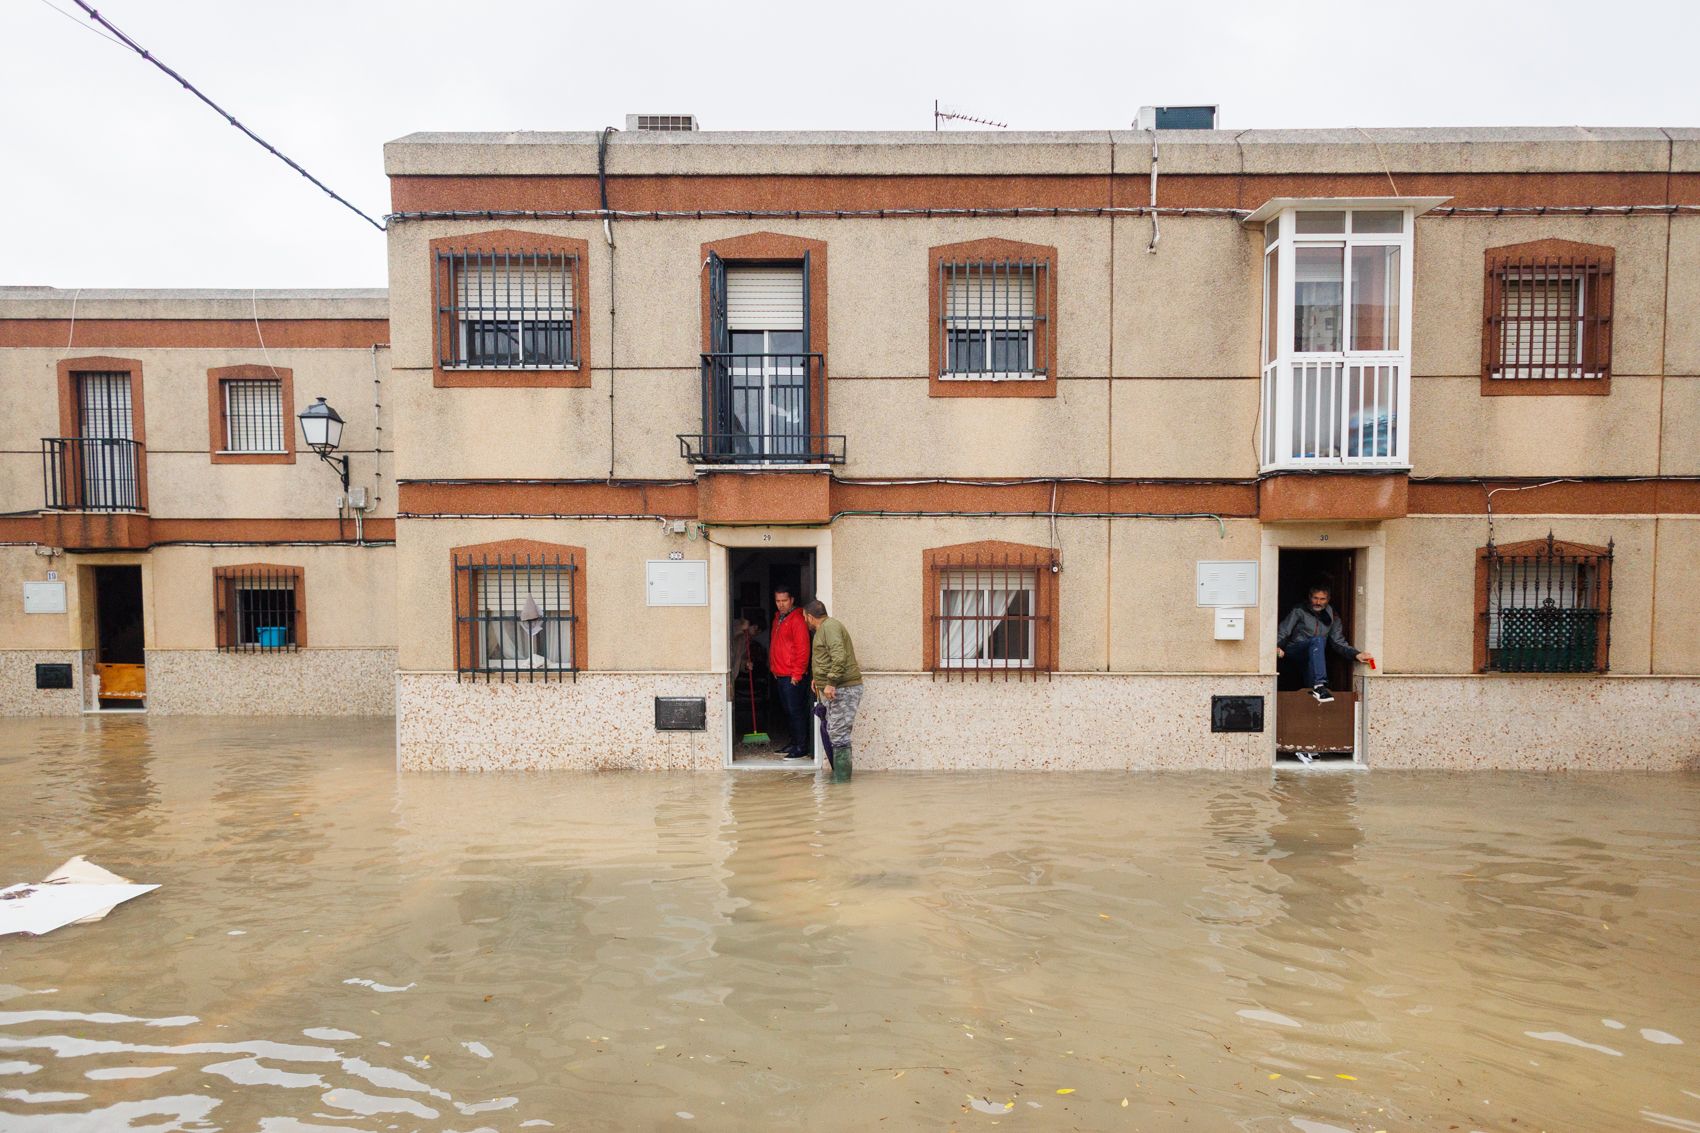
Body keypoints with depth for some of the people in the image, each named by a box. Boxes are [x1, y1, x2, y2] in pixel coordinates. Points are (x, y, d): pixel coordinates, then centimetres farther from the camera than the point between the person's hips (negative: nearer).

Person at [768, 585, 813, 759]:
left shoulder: (797, 620, -13)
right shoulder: (777, 619, 15)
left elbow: (802, 649, -17)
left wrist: (797, 674, -18)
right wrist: (773, 668, 16)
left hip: (792, 676, -9)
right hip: (780, 675, 9)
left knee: (796, 711, -5)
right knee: (788, 711, 15)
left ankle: (802, 748, 1)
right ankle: (794, 743, 24)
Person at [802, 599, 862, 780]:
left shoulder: (830, 626, -13)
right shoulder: (824, 628, 21)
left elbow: (839, 657, -25)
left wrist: (831, 682, -26)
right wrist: (818, 679, 32)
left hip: (842, 689, -11)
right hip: (835, 689, 11)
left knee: (838, 734, -8)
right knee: (831, 732, 14)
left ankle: (841, 777, -3)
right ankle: (838, 772, 22)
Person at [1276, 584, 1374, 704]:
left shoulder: (1332, 617, 13)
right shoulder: (1299, 611, 3)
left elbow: (1339, 642, 8)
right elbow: (1282, 632, -5)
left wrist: (1356, 654, -11)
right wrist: (1277, 647, -24)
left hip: (1311, 658, 6)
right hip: (1293, 651, -6)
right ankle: (1319, 685, -44)